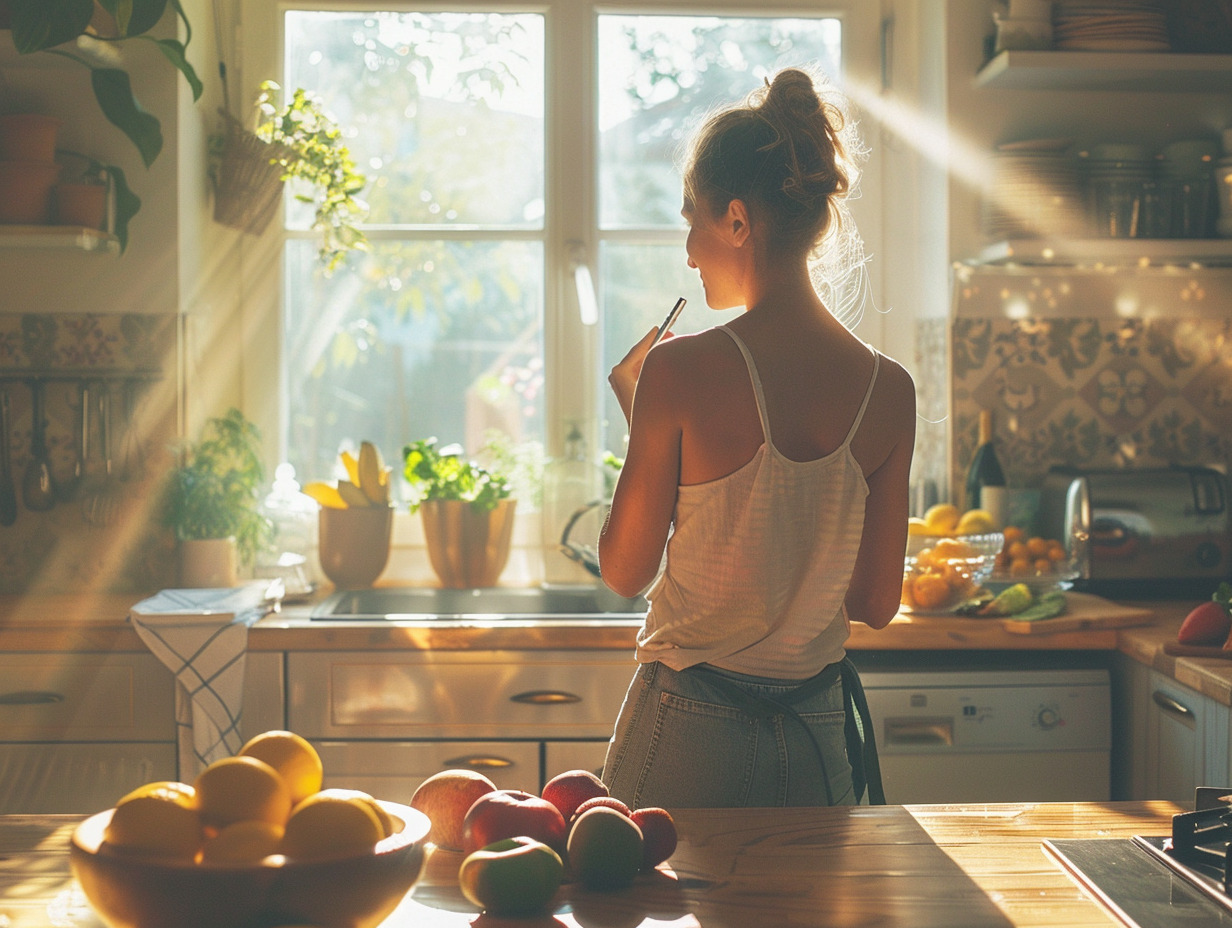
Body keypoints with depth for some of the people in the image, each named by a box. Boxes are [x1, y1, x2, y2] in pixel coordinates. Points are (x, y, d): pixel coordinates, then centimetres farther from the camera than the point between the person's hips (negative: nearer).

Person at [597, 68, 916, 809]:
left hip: (689, 730, -4)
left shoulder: (680, 369, -16)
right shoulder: (890, 389, -4)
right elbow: (878, 603, 2)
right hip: (817, 740, 4)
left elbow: (626, 571, -6)